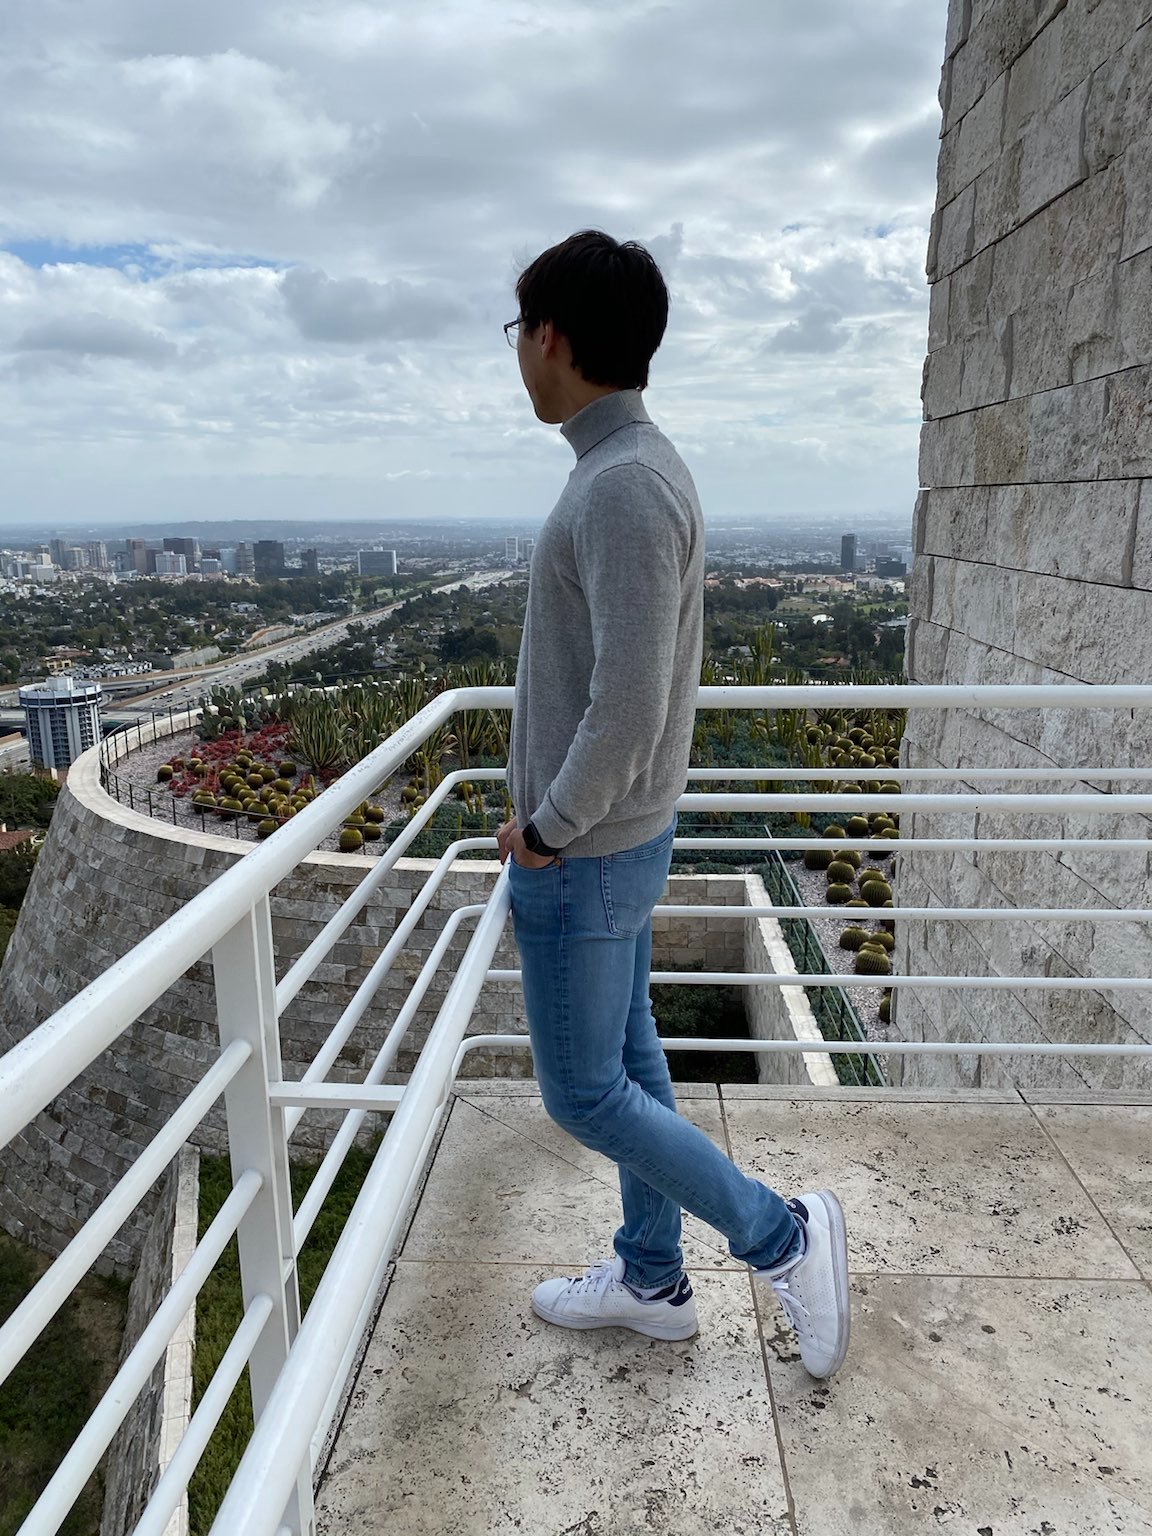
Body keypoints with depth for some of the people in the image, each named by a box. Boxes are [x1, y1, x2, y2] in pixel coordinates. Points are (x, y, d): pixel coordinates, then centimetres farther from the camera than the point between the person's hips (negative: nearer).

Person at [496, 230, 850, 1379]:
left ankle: (780, 1234, 20)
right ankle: (652, 1279, 35)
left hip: (582, 857, -10)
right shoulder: (635, 472, 9)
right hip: (616, 837, 10)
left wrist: (544, 831, -14)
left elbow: (627, 707, -28)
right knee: (627, 1058, 18)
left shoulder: (625, 487, -23)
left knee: (584, 1093, 6)